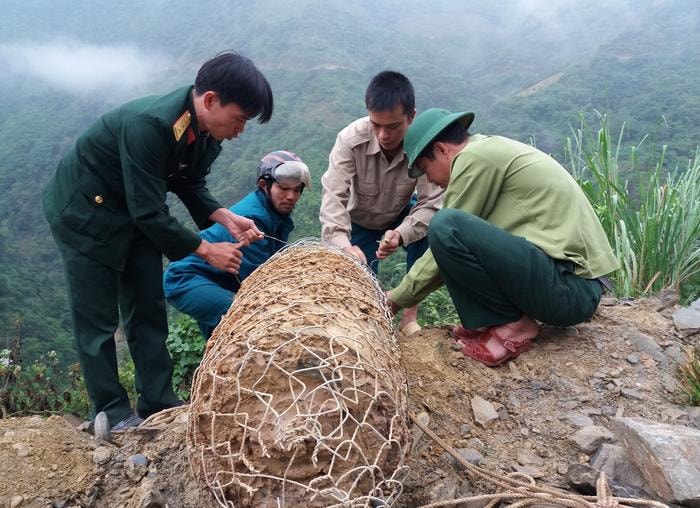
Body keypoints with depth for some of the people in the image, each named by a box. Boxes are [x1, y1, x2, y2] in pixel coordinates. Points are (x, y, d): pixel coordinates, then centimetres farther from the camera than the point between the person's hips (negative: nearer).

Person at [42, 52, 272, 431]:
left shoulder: (206, 130, -11)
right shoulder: (148, 125, -36)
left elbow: (190, 185, 3)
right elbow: (149, 212, -32)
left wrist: (226, 218, -13)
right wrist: (205, 250, -25)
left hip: (135, 215, 8)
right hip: (84, 212, -7)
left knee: (148, 311, 8)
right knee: (97, 319, 1)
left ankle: (158, 401, 19)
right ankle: (112, 412, 15)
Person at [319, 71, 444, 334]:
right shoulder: (350, 139, -30)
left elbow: (431, 202, -31)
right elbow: (333, 196, -35)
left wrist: (401, 234, -50)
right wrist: (343, 243, -52)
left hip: (401, 217, 1)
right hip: (360, 222, 0)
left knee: (430, 226, -31)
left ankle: (410, 313, -16)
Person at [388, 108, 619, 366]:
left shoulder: (474, 157, -10)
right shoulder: (492, 150, 19)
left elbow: (448, 239, -8)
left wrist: (397, 298, 5)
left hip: (567, 286, -10)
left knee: (446, 226, -21)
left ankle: (510, 325, -7)